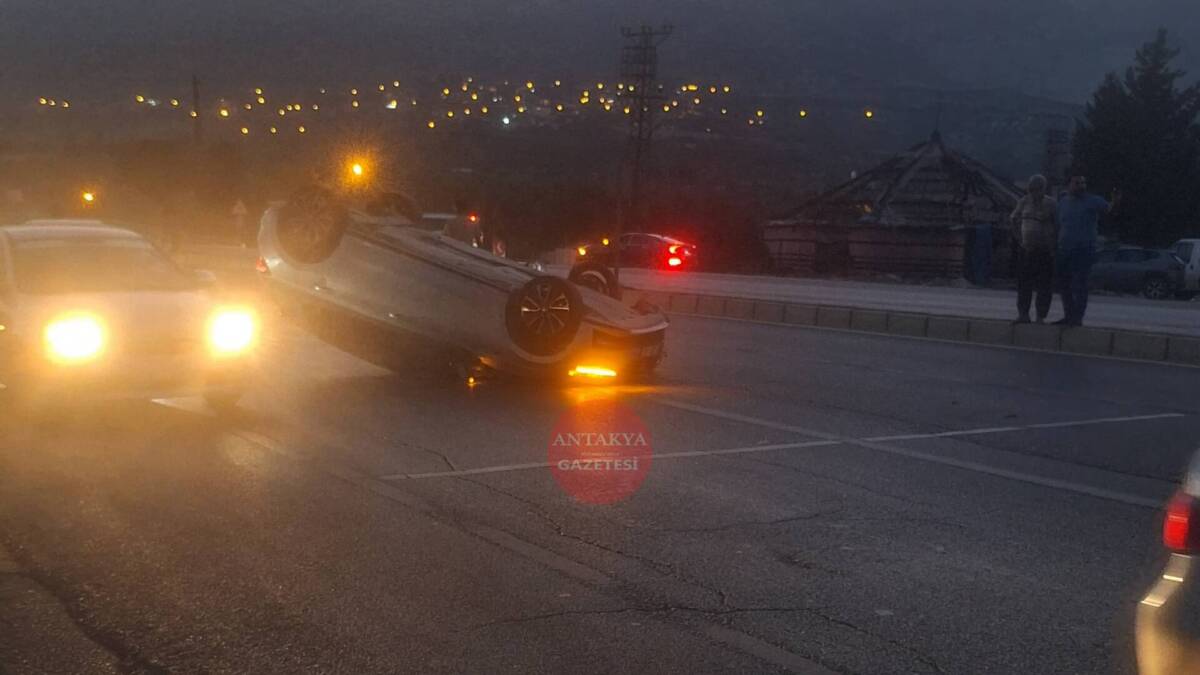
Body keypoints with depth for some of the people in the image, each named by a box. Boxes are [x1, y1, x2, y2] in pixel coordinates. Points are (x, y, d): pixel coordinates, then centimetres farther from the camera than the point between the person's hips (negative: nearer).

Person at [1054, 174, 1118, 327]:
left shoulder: (1092, 201, -2)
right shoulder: (1062, 202, 13)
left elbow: (1107, 208, -19)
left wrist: (1114, 202, -42)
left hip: (1084, 250, -5)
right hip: (1064, 250, 5)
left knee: (1079, 285, -9)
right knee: (1064, 285, 10)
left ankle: (1077, 317, -6)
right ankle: (1068, 316, 21)